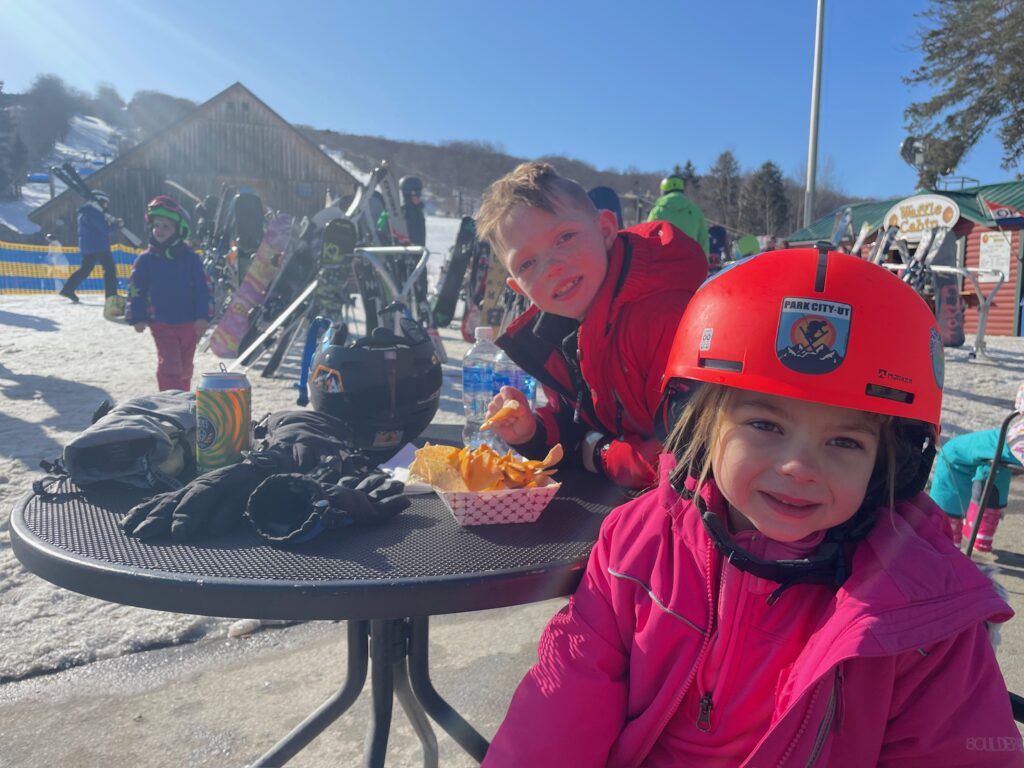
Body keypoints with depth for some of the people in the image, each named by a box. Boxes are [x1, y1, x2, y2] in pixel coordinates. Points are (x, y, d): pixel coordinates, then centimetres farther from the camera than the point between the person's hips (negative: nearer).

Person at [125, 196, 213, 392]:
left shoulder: (190, 258, 0)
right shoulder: (146, 259, -1)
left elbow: (202, 289, -1)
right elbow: (136, 290, 2)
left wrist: (203, 316, -10)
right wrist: (137, 317, -5)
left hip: (189, 323, 2)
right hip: (161, 323, -2)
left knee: (185, 367, 15)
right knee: (169, 365, -10)